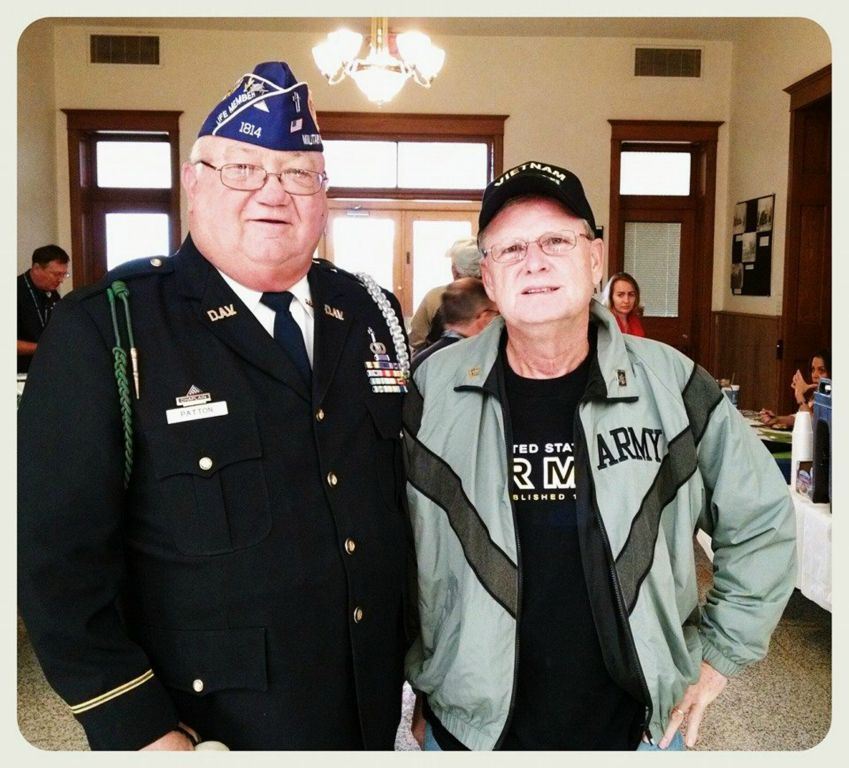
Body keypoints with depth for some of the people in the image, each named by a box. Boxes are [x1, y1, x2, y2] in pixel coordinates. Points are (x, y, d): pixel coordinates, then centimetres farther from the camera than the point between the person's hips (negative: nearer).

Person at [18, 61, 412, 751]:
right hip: (203, 726, -4)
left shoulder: (374, 314, 1)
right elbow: (60, 551, -14)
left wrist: (422, 666, 7)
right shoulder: (105, 328, -13)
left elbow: (410, 496, 5)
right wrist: (136, 729, -15)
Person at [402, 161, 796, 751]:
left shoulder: (669, 385, -8)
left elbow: (763, 520, 4)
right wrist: (417, 679, 4)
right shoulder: (435, 389, -9)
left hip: (637, 727, 1)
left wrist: (719, 653, 3)